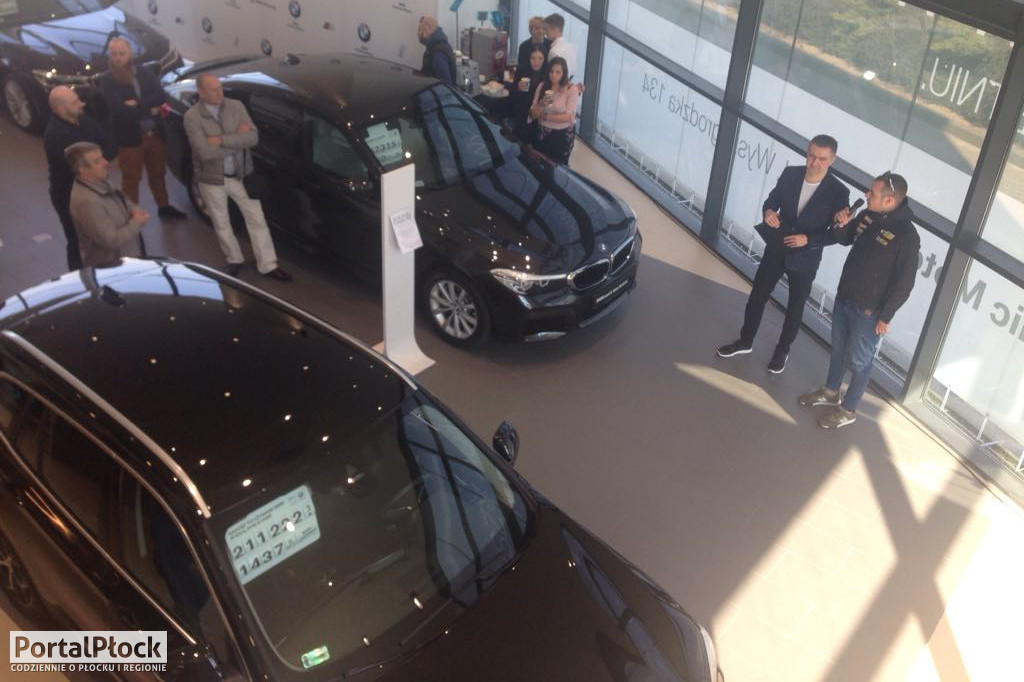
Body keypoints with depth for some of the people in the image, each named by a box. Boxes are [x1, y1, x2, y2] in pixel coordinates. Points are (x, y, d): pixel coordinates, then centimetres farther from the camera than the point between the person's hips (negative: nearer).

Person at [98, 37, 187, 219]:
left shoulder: (146, 74, 5)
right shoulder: (107, 80, -6)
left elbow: (161, 97, -9)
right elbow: (118, 108, -20)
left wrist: (137, 105, -20)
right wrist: (148, 109, -17)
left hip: (155, 134, 4)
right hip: (129, 138, -4)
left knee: (157, 173, 20)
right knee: (131, 179, 7)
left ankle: (164, 207, 37)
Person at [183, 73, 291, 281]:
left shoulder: (236, 106, -6)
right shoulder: (192, 116, -15)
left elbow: (253, 137, -17)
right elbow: (205, 151, -26)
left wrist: (221, 140, -24)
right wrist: (238, 140, -20)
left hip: (241, 175, 2)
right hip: (212, 179, -2)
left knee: (257, 219, 5)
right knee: (221, 224, 13)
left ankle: (268, 265, 15)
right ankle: (234, 260, 35)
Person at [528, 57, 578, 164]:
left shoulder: (572, 90, -13)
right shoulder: (542, 87, -2)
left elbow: (568, 117, -19)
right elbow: (533, 115, -3)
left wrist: (546, 116, -13)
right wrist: (541, 104, -23)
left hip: (563, 135, -3)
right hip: (542, 134, 3)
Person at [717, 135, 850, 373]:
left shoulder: (838, 192, -19)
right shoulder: (790, 174, -10)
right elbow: (771, 200, 2)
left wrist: (807, 239, -27)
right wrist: (769, 212, -21)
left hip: (804, 260, -3)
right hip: (776, 250, 3)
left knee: (794, 308, 15)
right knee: (757, 297, 14)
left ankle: (782, 351, 36)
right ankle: (745, 341, 34)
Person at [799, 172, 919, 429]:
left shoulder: (907, 236, -23)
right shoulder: (867, 215, -3)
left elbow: (904, 283, -19)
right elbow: (845, 239, 15)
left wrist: (885, 316, -15)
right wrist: (842, 225, -8)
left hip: (868, 311, -7)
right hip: (843, 298, 7)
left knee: (858, 361, 9)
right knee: (838, 349, 23)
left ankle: (847, 410, 26)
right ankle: (830, 392, 44)